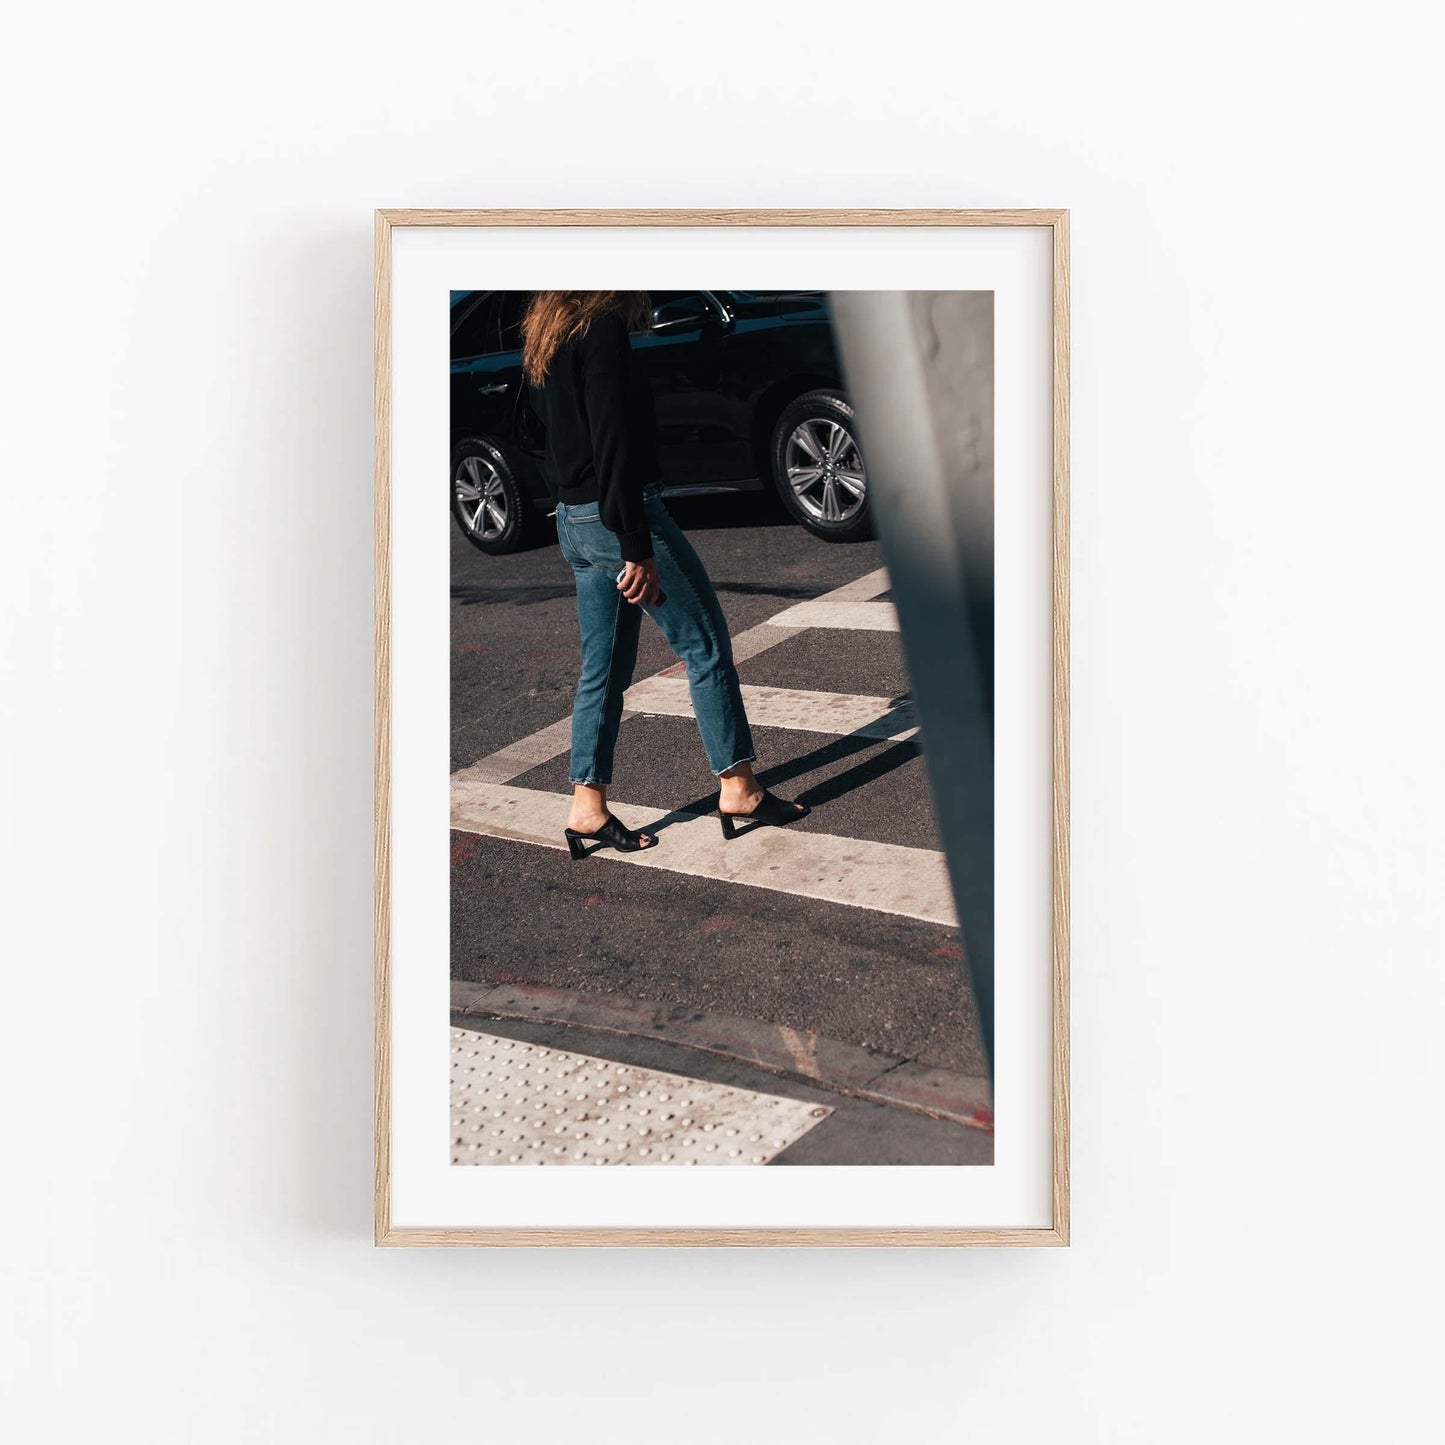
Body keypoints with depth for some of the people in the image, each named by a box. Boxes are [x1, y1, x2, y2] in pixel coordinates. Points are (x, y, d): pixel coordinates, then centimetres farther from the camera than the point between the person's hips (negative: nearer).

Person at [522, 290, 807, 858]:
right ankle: (738, 788, 9)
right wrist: (638, 548, -21)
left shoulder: (546, 334, 12)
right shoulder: (602, 327, -16)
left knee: (604, 668, 14)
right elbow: (613, 444, -22)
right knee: (707, 645, 3)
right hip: (620, 515, -9)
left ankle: (587, 808, 16)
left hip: (572, 522, 9)